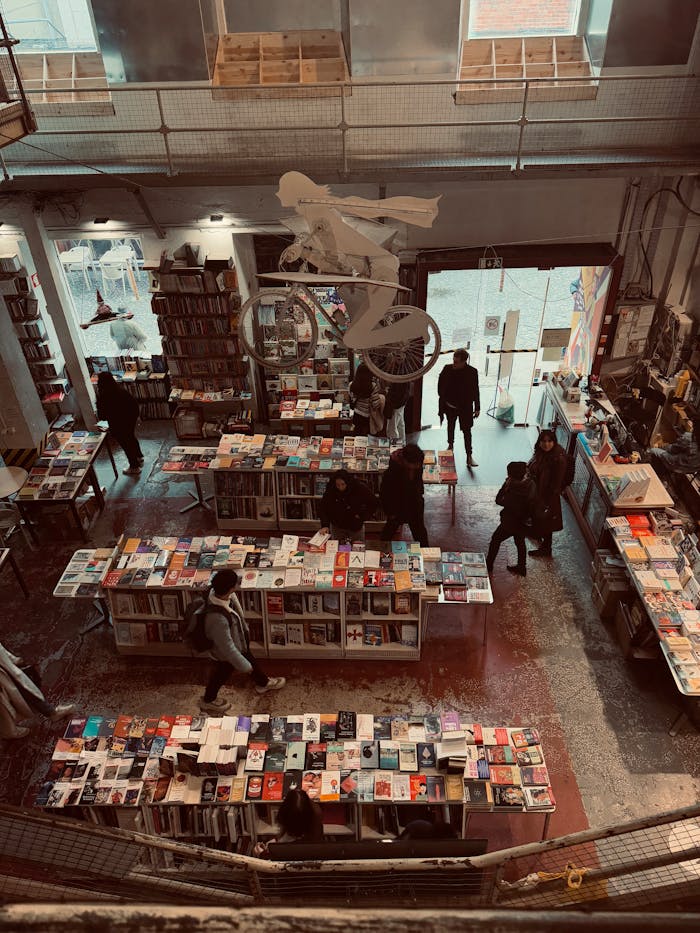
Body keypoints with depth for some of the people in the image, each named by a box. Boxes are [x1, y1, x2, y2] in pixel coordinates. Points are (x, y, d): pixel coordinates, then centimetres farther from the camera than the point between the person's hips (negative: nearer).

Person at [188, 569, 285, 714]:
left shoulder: (216, 592, -26)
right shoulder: (218, 619, -49)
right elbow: (227, 647, -35)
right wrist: (244, 666, -19)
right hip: (225, 654, -7)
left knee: (250, 659, 31)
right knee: (222, 674, 23)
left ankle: (263, 683, 60)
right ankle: (208, 701, 54)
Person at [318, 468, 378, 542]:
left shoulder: (359, 488, -21)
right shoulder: (330, 490, -19)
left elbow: (373, 502, -10)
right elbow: (323, 507, -14)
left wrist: (363, 516, -18)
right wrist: (325, 525, -25)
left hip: (356, 527, 0)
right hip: (337, 527, 1)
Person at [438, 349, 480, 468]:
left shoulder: (472, 372, -16)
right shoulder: (447, 369, -14)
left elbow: (475, 391, -7)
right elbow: (441, 384, 2)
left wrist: (477, 408, -4)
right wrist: (442, 397, -5)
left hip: (465, 407, -2)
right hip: (450, 405, 2)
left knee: (467, 431, -1)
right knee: (450, 426, 22)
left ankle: (469, 456, 4)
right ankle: (450, 445, 46)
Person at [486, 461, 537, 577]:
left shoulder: (513, 488, -33)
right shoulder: (530, 484, -13)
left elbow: (499, 500, -20)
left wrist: (506, 485, -19)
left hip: (511, 522, -6)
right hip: (525, 522, 7)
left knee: (495, 540, 16)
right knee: (520, 542, 27)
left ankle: (489, 565, 29)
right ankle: (521, 567, 43)